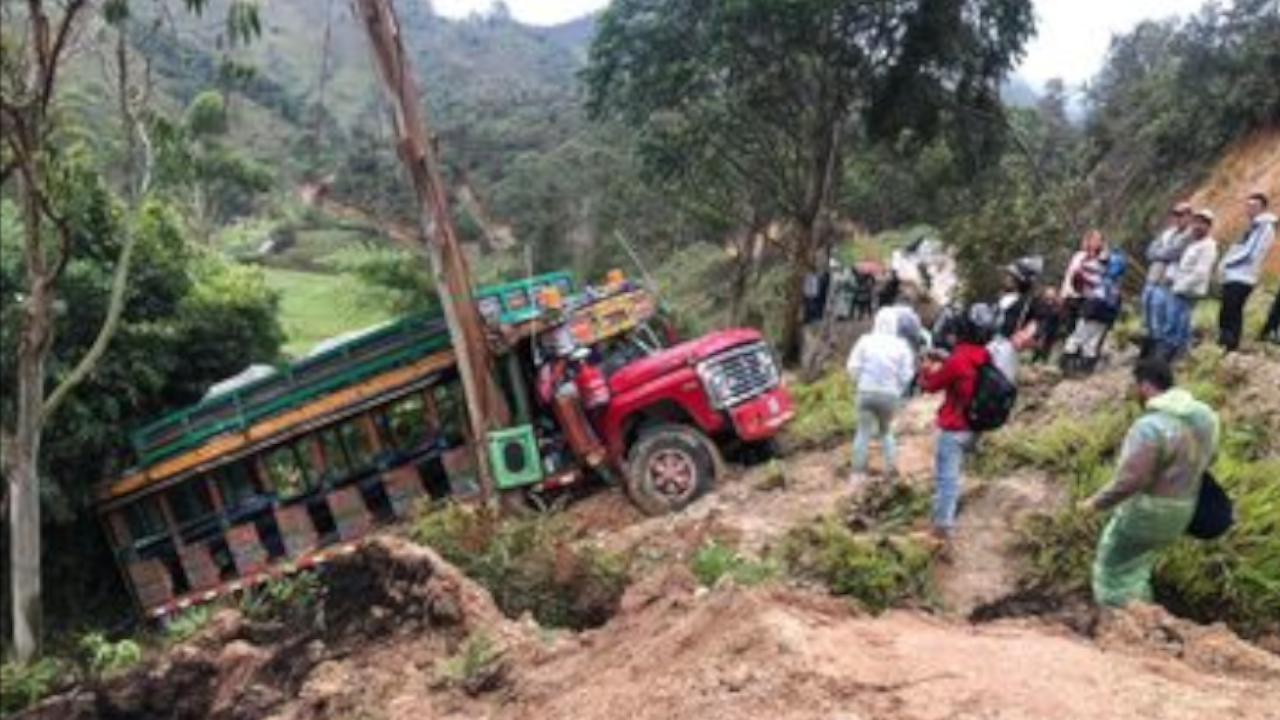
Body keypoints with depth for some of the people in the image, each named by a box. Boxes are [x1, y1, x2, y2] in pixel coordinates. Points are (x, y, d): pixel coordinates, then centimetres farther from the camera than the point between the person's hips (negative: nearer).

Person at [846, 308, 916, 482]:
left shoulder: (866, 341, -5)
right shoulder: (901, 345, -4)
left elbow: (853, 366, -7)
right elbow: (907, 374, -4)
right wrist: (898, 391, 11)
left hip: (866, 391, -1)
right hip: (890, 394, 1)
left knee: (864, 432, 6)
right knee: (886, 430, 21)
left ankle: (858, 472, 6)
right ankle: (891, 466, 16)